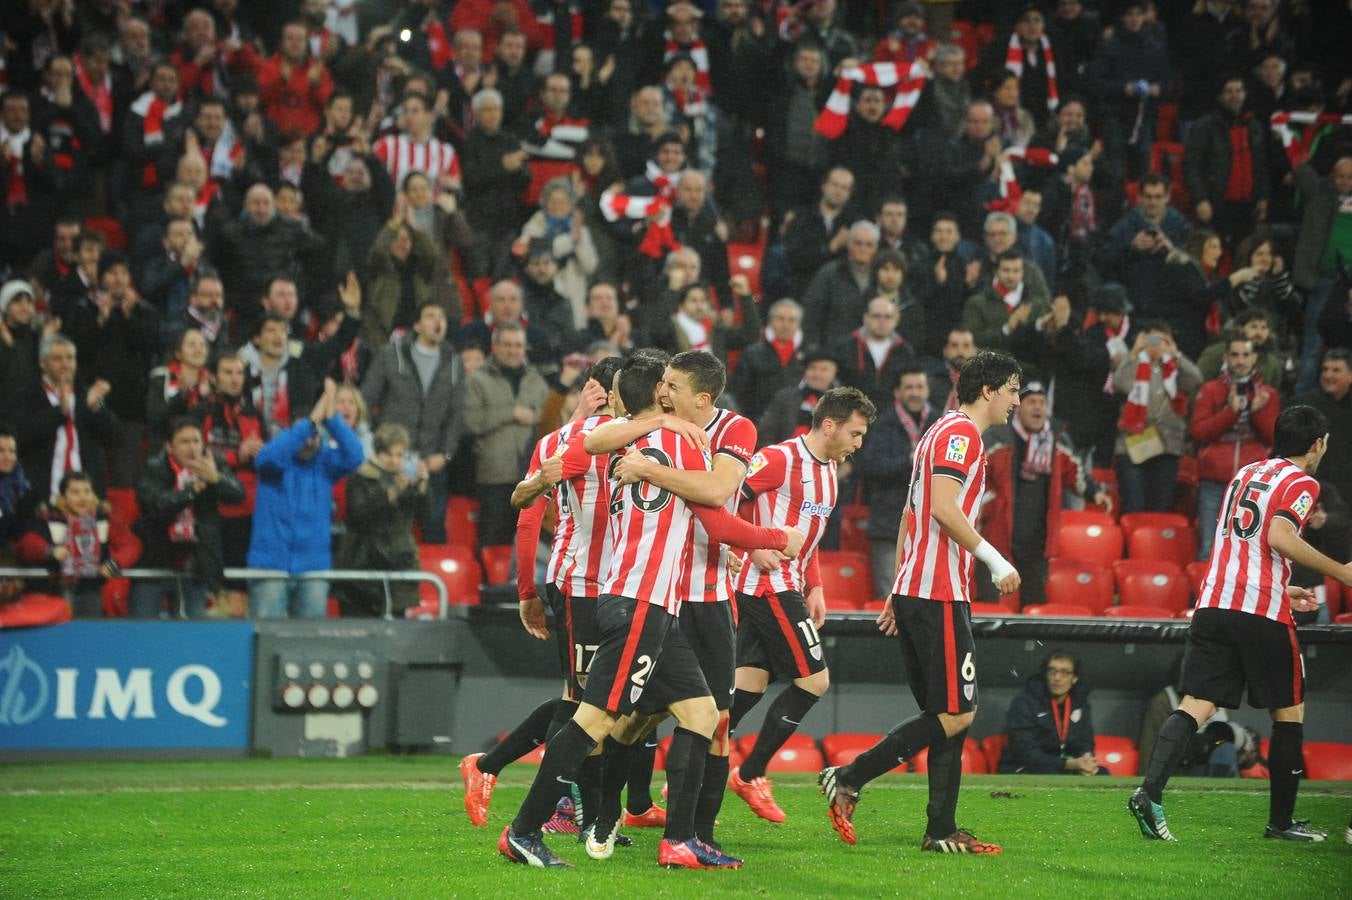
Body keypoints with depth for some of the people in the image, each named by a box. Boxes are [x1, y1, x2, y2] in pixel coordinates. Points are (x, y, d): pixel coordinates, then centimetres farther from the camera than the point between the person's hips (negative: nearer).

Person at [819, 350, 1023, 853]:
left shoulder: (945, 432, 22)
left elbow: (910, 517, 24)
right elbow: (944, 509, -21)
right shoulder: (961, 432, -9)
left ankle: (942, 831, 7)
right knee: (956, 715, -9)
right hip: (939, 595, -11)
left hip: (915, 591, 11)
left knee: (950, 716, 9)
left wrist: (898, 593, 25)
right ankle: (848, 780, -8)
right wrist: (996, 562, -15)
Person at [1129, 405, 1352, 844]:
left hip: (1213, 605, 6)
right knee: (1289, 711, 11)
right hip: (1262, 613, -6)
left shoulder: (1245, 473, 22)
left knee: (1195, 705, -2)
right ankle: (1281, 820, 15)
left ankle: (1150, 791, -23)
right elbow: (1279, 536, -17)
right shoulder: (1301, 483, 0)